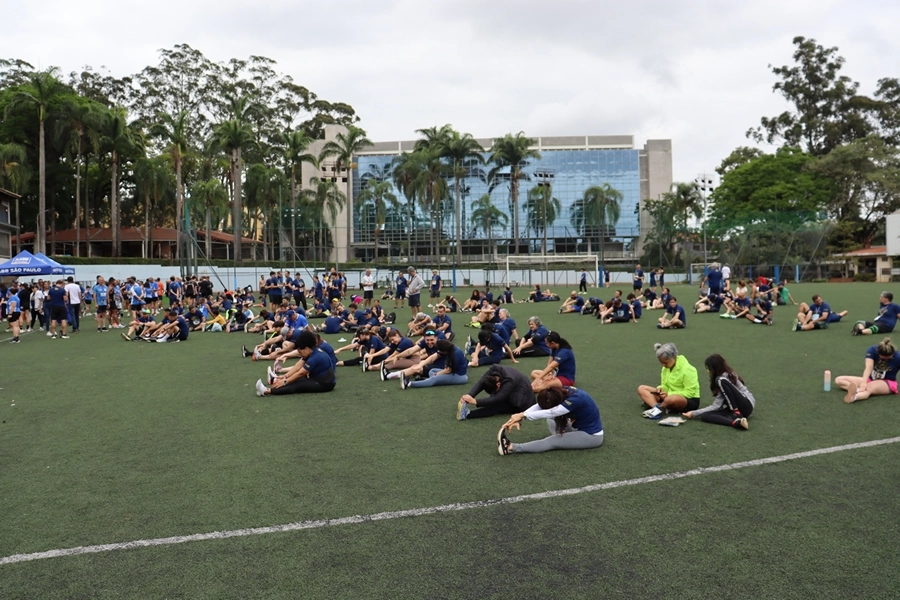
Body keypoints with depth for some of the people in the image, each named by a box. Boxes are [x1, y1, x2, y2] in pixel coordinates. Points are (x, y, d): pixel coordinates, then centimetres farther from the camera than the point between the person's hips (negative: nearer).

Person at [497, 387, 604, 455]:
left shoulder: (575, 399, -31)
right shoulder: (562, 392, -10)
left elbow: (550, 413, -36)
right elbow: (540, 406, -16)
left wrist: (523, 415, -33)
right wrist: (519, 418, -28)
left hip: (592, 436, -9)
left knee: (553, 441, -21)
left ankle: (511, 448, -25)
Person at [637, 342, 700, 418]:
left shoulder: (687, 369, -18)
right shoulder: (666, 368, 4)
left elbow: (690, 392, -19)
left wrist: (669, 394, -24)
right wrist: (661, 389, -12)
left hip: (690, 400, -8)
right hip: (670, 395, 8)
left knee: (670, 399, -46)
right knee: (641, 389, -9)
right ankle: (657, 407, -33)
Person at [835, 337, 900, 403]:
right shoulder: (872, 351, -16)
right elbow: (869, 367, -31)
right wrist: (864, 382, -47)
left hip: (887, 383, -4)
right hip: (871, 379, 4)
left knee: (870, 387, -41)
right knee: (838, 380, -10)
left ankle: (853, 397, -74)